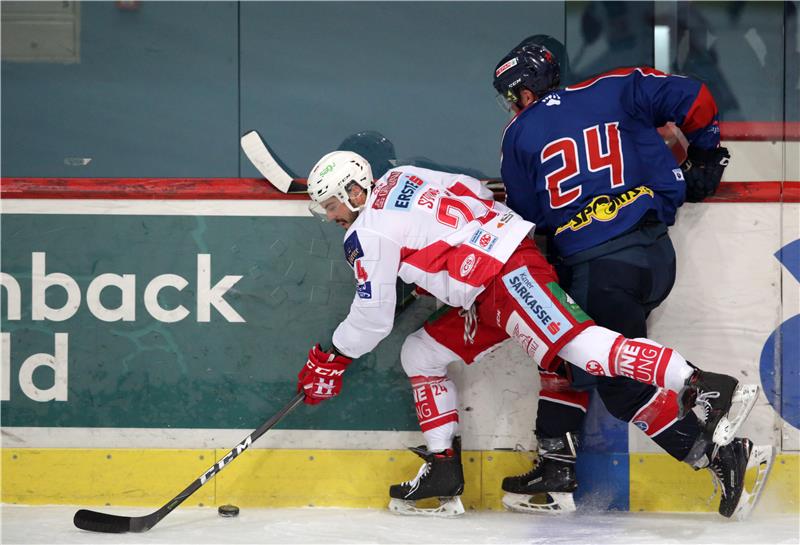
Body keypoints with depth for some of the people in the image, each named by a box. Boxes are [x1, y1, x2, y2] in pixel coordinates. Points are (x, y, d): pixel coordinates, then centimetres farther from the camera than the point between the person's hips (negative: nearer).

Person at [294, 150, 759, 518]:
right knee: (420, 353, 16)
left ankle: (707, 388, -34)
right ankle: (443, 471, 15)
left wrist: (332, 360, 13)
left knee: (577, 344, -26)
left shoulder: (367, 235, -4)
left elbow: (373, 318, -1)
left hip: (507, 275, -11)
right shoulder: (400, 178, 20)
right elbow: (472, 190, 23)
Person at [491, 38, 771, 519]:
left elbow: (522, 217, 9)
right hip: (656, 253, 7)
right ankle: (557, 469, 20)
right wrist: (705, 156, 19)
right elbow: (693, 99, 4)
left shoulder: (520, 136, 2)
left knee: (619, 380, 0)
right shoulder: (613, 92, 7)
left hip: (601, 270, -7)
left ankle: (721, 454, -7)